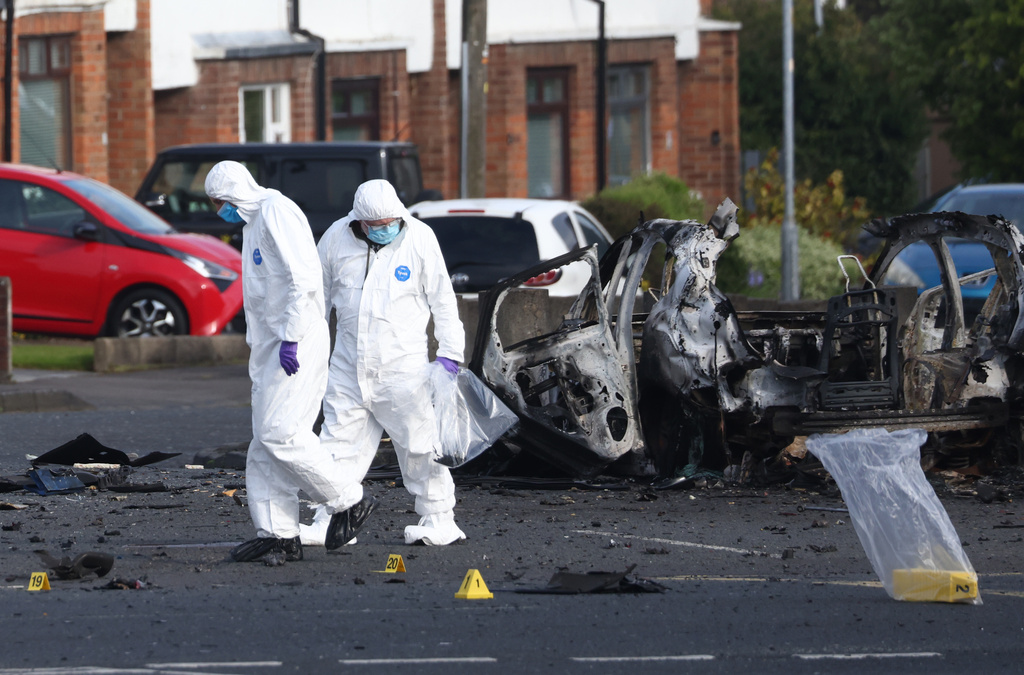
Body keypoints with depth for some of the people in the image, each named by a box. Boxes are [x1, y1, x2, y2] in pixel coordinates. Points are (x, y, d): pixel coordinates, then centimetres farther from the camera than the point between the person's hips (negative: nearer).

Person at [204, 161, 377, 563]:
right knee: (266, 441, 5)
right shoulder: (253, 222, 21)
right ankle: (279, 535, 4)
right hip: (270, 345, 10)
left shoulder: (277, 213, -12)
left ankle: (347, 505, -3)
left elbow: (304, 278, -21)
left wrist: (290, 338, -22)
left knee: (281, 433, -15)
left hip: (296, 344, -10)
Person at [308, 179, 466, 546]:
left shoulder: (419, 238, -6)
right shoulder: (337, 238, -1)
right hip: (349, 364, 3)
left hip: (403, 364, -3)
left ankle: (439, 520, 10)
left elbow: (443, 301, 1)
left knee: (419, 446, 0)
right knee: (340, 444, 2)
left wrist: (449, 354, -2)